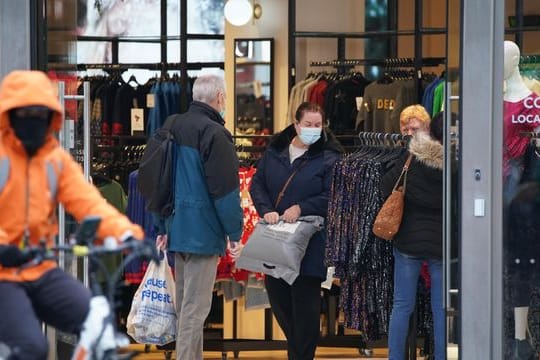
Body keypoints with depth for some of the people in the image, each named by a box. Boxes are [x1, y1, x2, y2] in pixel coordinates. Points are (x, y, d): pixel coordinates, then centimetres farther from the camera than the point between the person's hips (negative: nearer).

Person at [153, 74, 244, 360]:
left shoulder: (175, 127, 11)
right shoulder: (214, 132, -15)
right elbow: (226, 189, -16)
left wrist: (162, 228, 19)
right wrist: (235, 232, -9)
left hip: (178, 229, 8)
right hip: (203, 230, -8)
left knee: (184, 303, 16)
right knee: (196, 306, -7)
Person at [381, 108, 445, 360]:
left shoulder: (411, 158, -7)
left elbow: (386, 187, -2)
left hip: (408, 240, 1)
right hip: (443, 243, -1)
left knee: (402, 306, 7)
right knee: (441, 310, 6)